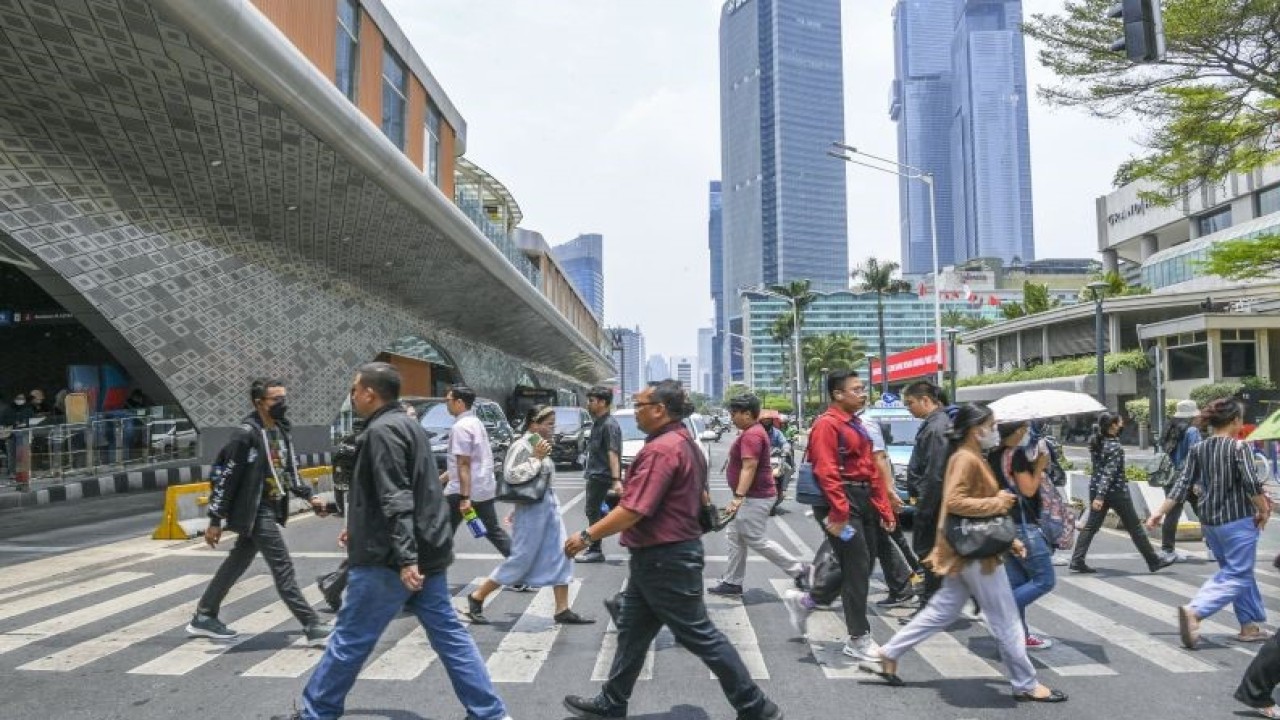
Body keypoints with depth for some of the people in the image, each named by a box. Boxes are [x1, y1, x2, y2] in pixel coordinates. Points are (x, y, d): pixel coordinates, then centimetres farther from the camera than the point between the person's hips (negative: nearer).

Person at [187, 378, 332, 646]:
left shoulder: (281, 431, 8)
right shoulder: (246, 434, -17)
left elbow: (290, 471, 17)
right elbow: (223, 476, -16)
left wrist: (309, 496, 6)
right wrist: (215, 520, -16)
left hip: (271, 510, 9)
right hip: (256, 512, -9)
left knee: (236, 565, 18)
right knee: (283, 569, -6)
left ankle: (204, 618, 32)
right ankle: (313, 627, -3)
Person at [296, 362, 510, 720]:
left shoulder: (382, 431, -13)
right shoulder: (406, 425, 17)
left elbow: (396, 501, -22)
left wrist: (404, 559, -26)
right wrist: (359, 528, 33)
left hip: (390, 558, -9)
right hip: (426, 553, 9)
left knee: (350, 638, 6)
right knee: (448, 634, 9)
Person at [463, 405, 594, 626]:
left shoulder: (540, 445, 12)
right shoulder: (522, 446, -13)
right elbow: (511, 475, -23)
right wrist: (536, 458, -22)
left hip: (550, 506, 9)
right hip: (532, 509, -9)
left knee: (560, 558, 6)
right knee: (520, 559, -1)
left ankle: (563, 611, 12)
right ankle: (477, 598, 13)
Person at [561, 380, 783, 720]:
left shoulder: (661, 449, -23)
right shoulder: (685, 442, 11)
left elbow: (633, 511, -28)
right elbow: (700, 497, 20)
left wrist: (586, 536, -19)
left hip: (664, 559, -11)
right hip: (667, 554, 11)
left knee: (699, 636, 0)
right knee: (632, 631, 18)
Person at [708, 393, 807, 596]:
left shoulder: (751, 435, -20)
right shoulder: (753, 432, 14)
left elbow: (749, 468, -28)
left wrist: (738, 497, -31)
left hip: (755, 497, -11)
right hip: (752, 496, 11)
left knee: (757, 541, -3)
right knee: (734, 537, 12)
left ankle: (798, 570, 7)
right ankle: (732, 582, 17)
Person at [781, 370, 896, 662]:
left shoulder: (856, 425, 18)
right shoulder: (827, 424, -13)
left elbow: (872, 469, 18)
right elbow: (826, 472, -21)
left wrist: (884, 510, 14)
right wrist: (838, 513, -25)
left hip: (863, 502, 10)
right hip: (842, 503, -10)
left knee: (862, 566, 13)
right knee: (857, 568, -3)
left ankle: (805, 600, 28)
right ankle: (858, 639, 10)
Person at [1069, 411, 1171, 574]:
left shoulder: (1095, 442, 4)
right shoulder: (1115, 446, -18)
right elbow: (1109, 472, -24)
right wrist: (1100, 496, -28)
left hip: (1096, 488, 7)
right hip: (1116, 491, -7)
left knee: (1091, 526, 7)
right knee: (1134, 527, 6)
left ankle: (1076, 561, -1)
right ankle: (1154, 561, 19)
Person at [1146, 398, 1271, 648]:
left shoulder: (1198, 449, 5)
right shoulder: (1238, 447, -12)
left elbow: (1182, 484, 3)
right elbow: (1252, 484, -19)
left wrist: (1161, 512, 6)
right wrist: (1264, 510, -3)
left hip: (1208, 521, 6)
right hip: (1237, 520, -6)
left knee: (1231, 571, 20)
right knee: (1237, 576, 0)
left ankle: (1249, 626, 25)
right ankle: (1194, 611, -18)